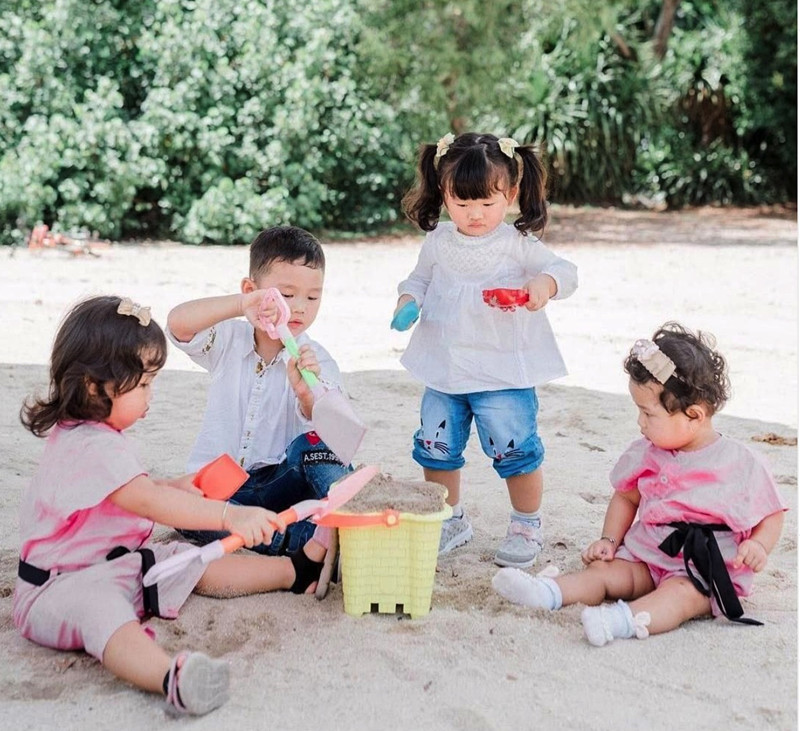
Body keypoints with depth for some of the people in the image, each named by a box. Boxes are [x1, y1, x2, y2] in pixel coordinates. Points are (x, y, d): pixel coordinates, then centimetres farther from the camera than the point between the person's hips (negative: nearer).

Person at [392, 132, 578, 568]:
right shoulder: (438, 242, 4)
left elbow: (564, 270, -13)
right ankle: (450, 521, 32)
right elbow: (420, 279, 17)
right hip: (444, 371, 5)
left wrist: (545, 283, -34)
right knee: (436, 448, 11)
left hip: (504, 374, -4)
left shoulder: (517, 245, -8)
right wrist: (407, 302, -4)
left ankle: (527, 526, 21)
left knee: (513, 450, -1)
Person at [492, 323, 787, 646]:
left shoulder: (741, 464, -8)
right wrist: (609, 540, 8)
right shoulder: (647, 454, 7)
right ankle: (547, 592, -41)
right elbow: (627, 497, 20)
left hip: (707, 572, -5)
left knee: (680, 594, -34)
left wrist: (758, 545, -19)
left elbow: (772, 514, 0)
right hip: (644, 558, 6)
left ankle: (624, 619, -61)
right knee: (603, 569, -18)